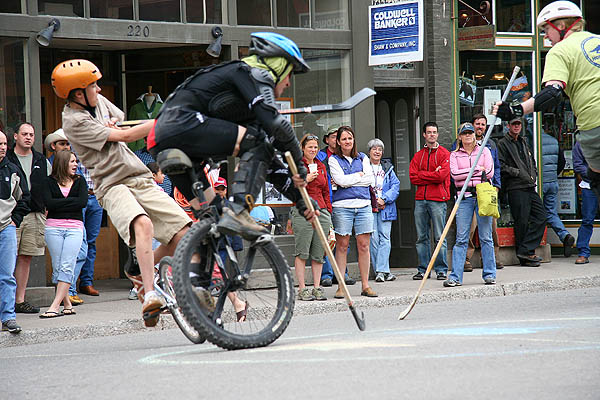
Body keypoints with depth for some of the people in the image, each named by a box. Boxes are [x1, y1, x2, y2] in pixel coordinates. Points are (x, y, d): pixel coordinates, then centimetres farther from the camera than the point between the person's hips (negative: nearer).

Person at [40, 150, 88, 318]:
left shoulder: (80, 181, 12)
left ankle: (55, 306, -17)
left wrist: (60, 204, -5)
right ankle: (67, 304, 8)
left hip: (74, 228, 0)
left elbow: (83, 202, -3)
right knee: (57, 267, -1)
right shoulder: (49, 181, 6)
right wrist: (70, 201, -6)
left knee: (66, 267, -11)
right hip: (53, 227, 0)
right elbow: (48, 203, -8)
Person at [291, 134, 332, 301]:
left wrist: (328, 211, 14)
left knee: (319, 252, 4)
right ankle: (302, 289, -3)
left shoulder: (321, 166, 18)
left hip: (321, 211, 5)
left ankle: (317, 287, 8)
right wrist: (306, 180, -16)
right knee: (302, 251, -6)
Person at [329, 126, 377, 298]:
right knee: (342, 246, -3)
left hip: (363, 205, 3)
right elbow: (341, 180, -8)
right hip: (342, 206, -3)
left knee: (364, 246, 1)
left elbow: (369, 180, 2)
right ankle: (340, 286, 0)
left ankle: (365, 285, 5)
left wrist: (346, 181, -4)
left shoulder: (363, 158, 15)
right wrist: (359, 175, 0)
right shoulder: (334, 160, 6)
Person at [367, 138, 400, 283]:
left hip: (385, 208, 2)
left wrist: (384, 199, -9)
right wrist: (374, 200, -9)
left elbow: (395, 186, 6)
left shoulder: (388, 168, 14)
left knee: (385, 238, -8)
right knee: (373, 239, -5)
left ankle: (381, 270, -12)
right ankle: (383, 271, 1)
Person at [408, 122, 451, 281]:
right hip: (420, 199, 4)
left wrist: (422, 175, -4)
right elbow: (413, 178, 4)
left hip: (438, 199, -4)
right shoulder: (418, 156, 15)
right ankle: (423, 269, 11)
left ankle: (441, 270, 1)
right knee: (422, 237, 5)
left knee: (439, 237, -4)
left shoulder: (444, 154, 3)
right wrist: (432, 175, -5)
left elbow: (441, 176, -10)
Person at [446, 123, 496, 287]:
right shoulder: (455, 155, 12)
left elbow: (489, 173, -2)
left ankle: (489, 274, 7)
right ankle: (455, 276, -5)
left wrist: (465, 173, -4)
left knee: (486, 237, 1)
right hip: (464, 197, 0)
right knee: (461, 238, -3)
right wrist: (476, 169, -7)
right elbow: (455, 174, -5)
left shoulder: (484, 151, 11)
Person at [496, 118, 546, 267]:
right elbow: (501, 166, -12)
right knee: (522, 221, -7)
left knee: (541, 216, -1)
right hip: (516, 188, -8)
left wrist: (534, 174, 16)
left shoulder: (523, 142, 22)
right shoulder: (502, 144, -2)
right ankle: (525, 257, -1)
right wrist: (517, 172, -14)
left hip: (530, 187, 8)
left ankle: (525, 250, -2)